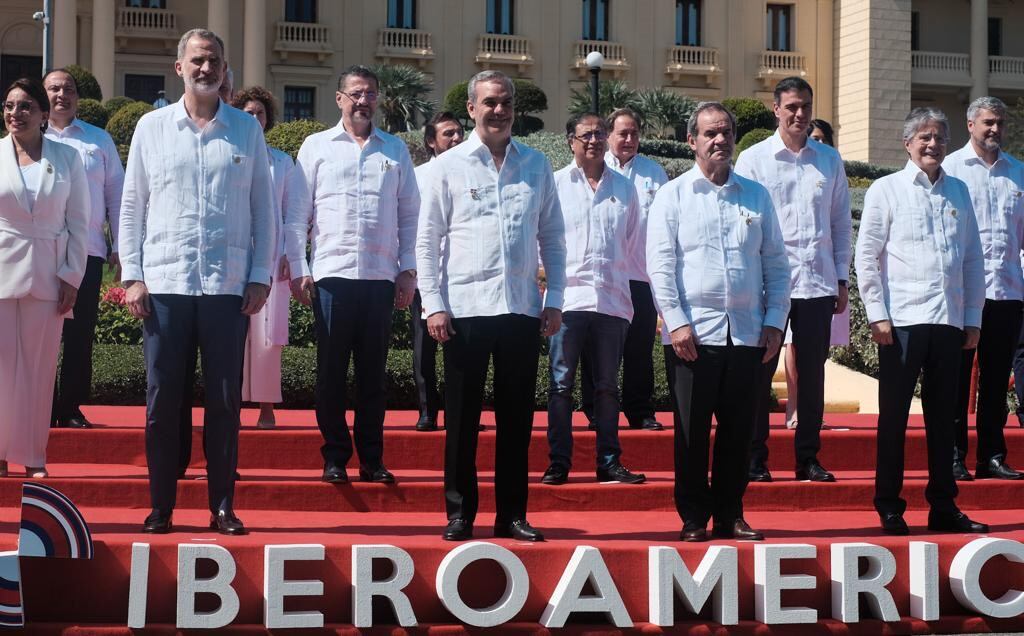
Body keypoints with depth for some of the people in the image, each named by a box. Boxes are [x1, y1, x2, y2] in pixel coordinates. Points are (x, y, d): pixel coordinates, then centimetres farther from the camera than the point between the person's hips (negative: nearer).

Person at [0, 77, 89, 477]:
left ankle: (33, 456, 8)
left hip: (47, 275, 0)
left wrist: (72, 277, -1)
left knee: (39, 367, 2)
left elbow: (79, 222, 6)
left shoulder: (67, 158, 4)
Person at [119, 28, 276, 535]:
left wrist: (261, 276, 1)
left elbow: (263, 207, 7)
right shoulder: (152, 127, 6)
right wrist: (132, 275, 0)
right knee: (162, 400, 3)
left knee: (224, 400, 4)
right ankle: (160, 508, 12)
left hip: (229, 286, 0)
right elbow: (132, 204, 7)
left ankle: (222, 507, 13)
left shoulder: (247, 130, 6)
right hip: (164, 284, 0)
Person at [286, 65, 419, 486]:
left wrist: (408, 270, 5)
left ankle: (372, 459, 11)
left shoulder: (395, 150, 12)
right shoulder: (316, 146, 7)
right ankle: (334, 458, 9)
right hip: (332, 273, -1)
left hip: (381, 277, 1)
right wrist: (298, 269, -2)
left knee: (373, 372, 5)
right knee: (331, 372, 2)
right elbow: (297, 213, 5)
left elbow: (409, 214, 12)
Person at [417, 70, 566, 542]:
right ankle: (459, 514, 12)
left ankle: (512, 515, 15)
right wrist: (433, 304, -6)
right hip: (465, 308, -2)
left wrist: (554, 300, 5)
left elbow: (552, 237, 12)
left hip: (522, 309, 2)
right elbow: (428, 240, 1)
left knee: (516, 417, 7)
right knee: (462, 418, 4)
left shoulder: (536, 165, 10)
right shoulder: (449, 166, 3)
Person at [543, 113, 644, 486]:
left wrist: (613, 274, 12)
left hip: (612, 299, 3)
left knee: (607, 386, 7)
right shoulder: (555, 184, 6)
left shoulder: (624, 188, 13)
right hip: (568, 298, -2)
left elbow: (633, 244, 18)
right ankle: (558, 462, 1)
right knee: (561, 384, -3)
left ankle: (609, 462, 12)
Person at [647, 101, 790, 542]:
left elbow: (776, 263, 13)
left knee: (738, 429, 6)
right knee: (692, 429, 0)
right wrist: (676, 322, -11)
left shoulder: (757, 196, 13)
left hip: (747, 335, 3)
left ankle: (730, 514, 16)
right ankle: (694, 518, 8)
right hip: (695, 333, -3)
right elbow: (660, 264, -3)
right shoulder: (673, 195, 4)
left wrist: (774, 322, 4)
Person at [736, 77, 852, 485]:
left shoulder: (829, 160, 11)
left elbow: (842, 222, 14)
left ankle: (808, 458, 14)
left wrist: (842, 279, 9)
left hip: (818, 282, 3)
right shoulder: (754, 159, 2)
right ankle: (755, 458, 8)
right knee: (760, 372, 0)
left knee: (812, 373, 6)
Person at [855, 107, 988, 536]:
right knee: (893, 416, 1)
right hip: (902, 320, -4)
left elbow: (973, 258, 15)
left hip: (949, 322, 4)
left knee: (943, 416, 9)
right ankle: (889, 508, 8)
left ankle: (943, 507, 16)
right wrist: (877, 315, -8)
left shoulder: (958, 191, 13)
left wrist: (973, 319, 10)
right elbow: (867, 255, -1)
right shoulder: (886, 190, 2)